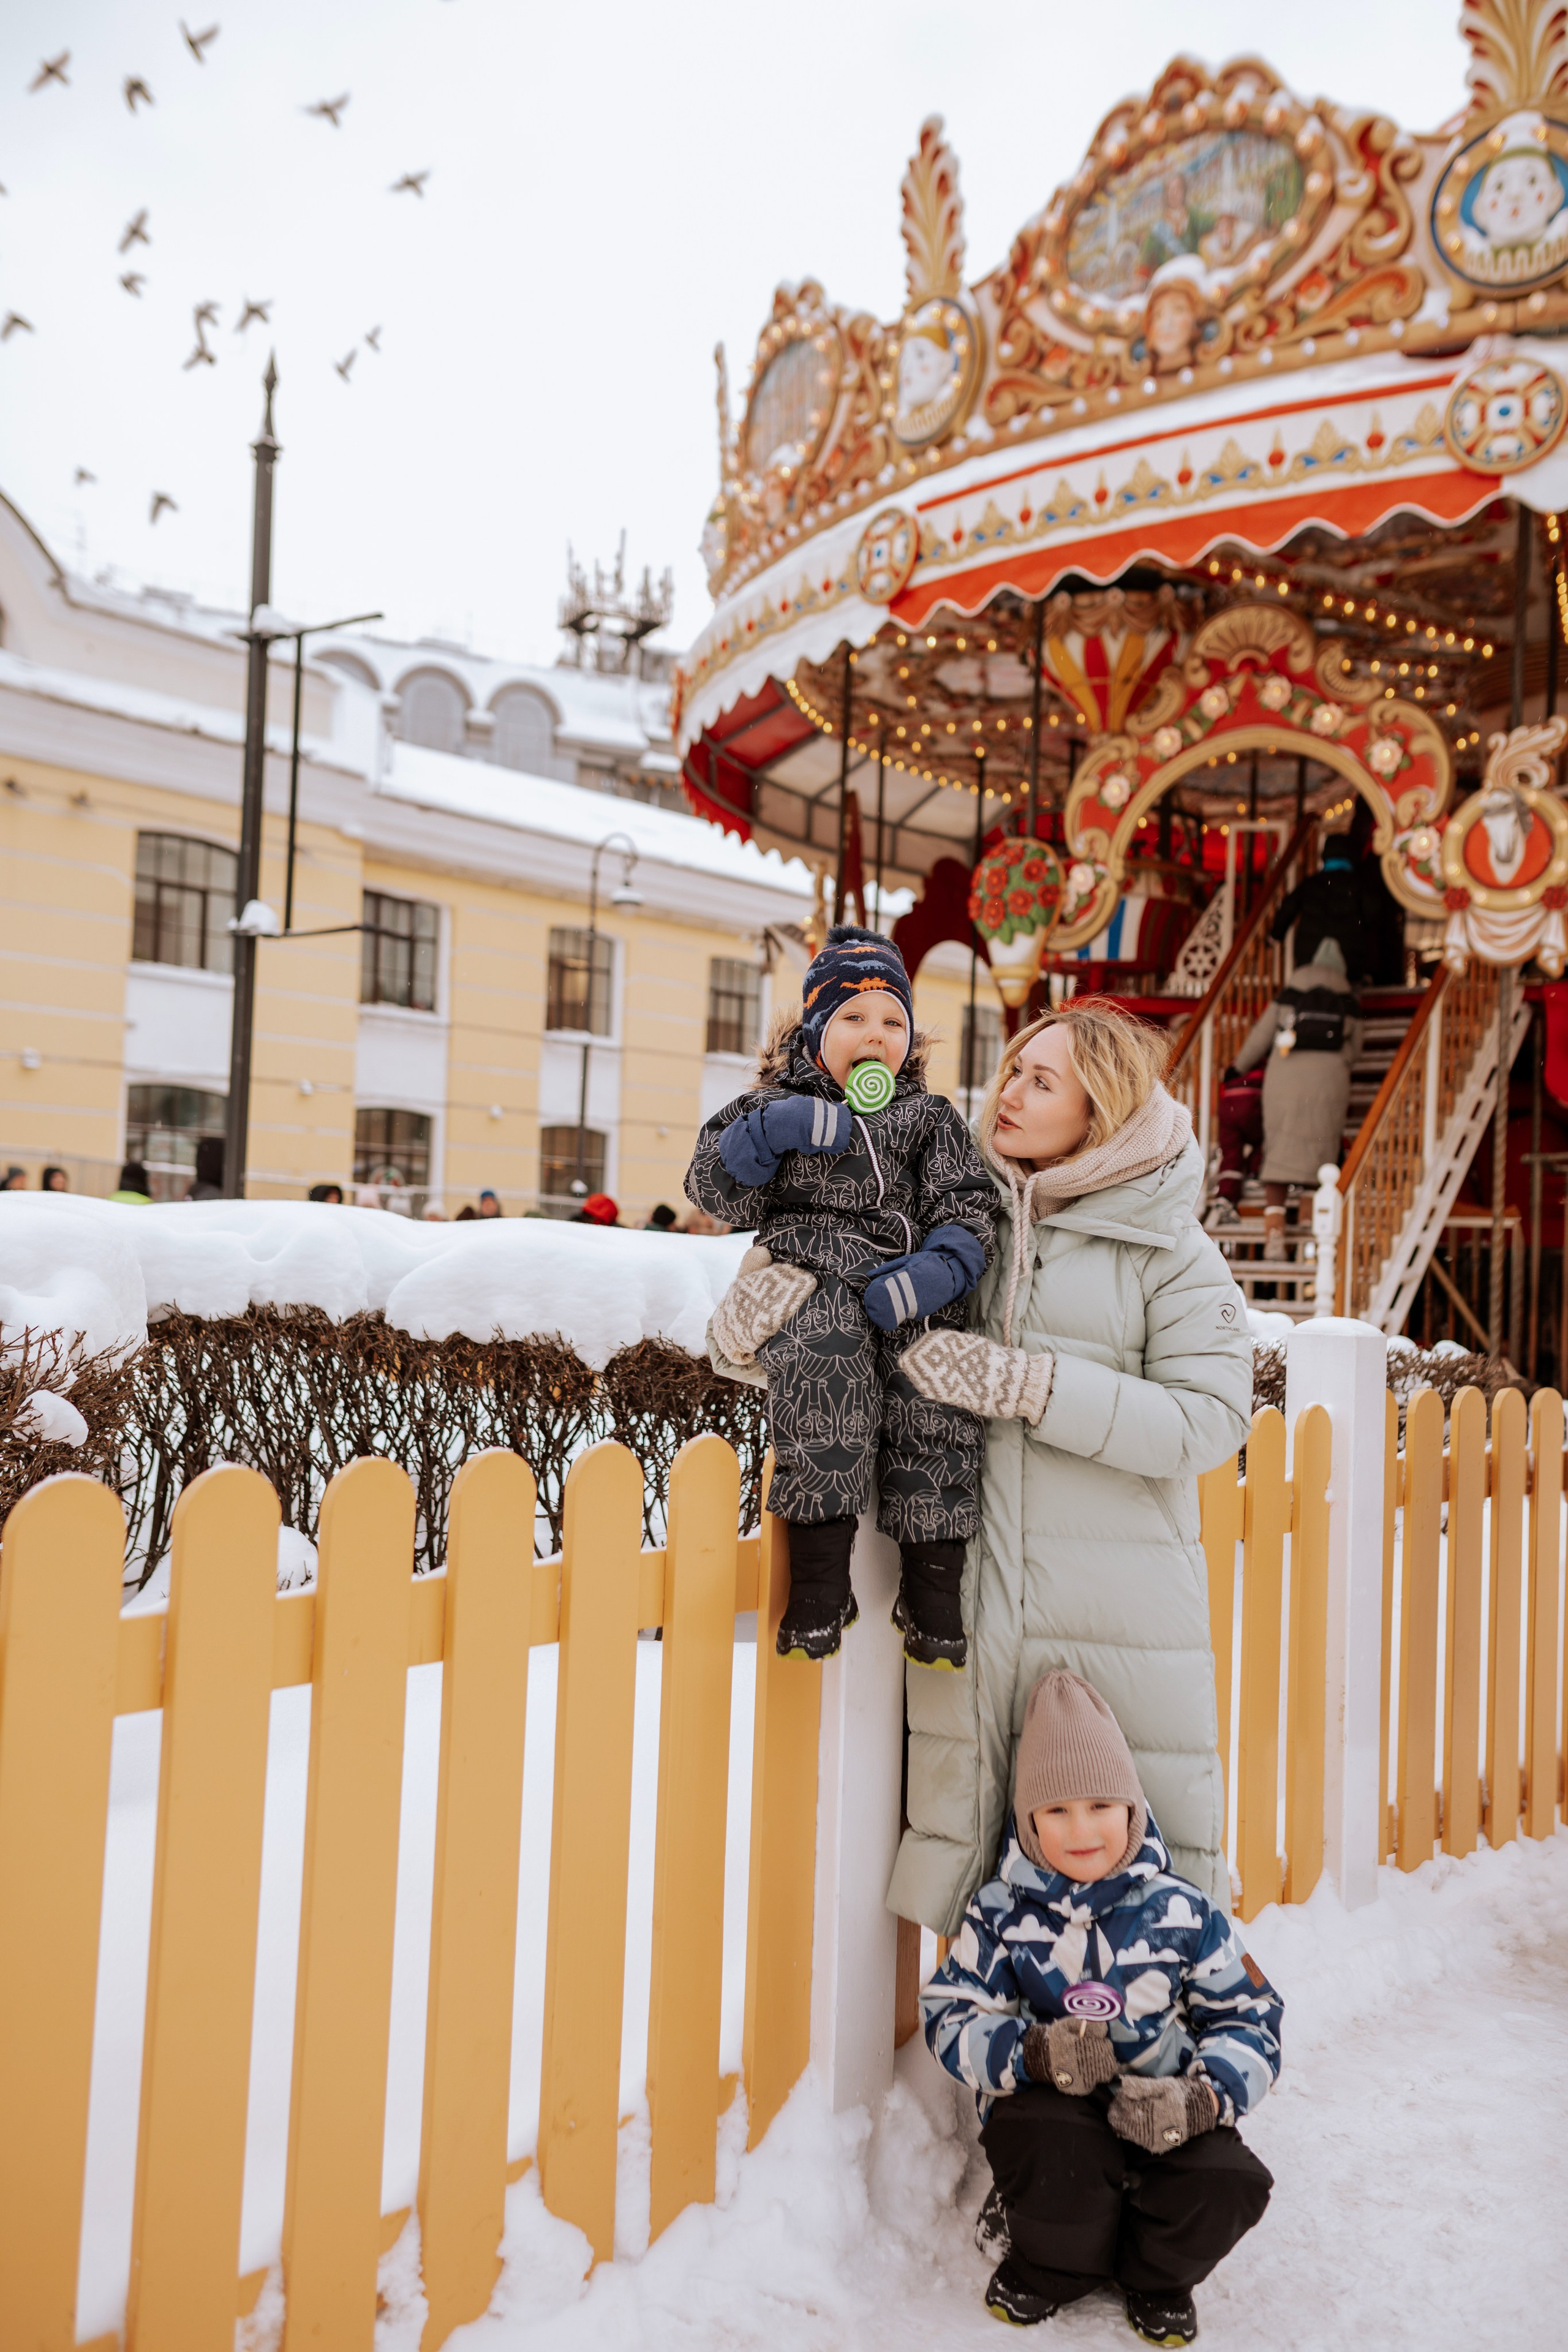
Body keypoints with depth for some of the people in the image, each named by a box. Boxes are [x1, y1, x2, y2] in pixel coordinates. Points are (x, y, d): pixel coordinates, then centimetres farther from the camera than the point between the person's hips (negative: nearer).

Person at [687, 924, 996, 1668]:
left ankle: (933, 1597, 0)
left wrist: (936, 1270, -13)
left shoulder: (929, 1119, 19)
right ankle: (819, 1577, -22)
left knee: (934, 1421, -19)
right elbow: (714, 1190, 8)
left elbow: (968, 1210, 8)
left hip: (904, 1301, 2)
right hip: (811, 1289, -2)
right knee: (828, 1375, -33)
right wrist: (770, 1132, -9)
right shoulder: (777, 1106, 17)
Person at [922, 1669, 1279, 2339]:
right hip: (1050, 2107, -1)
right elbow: (950, 2018, -6)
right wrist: (1031, 2052, -26)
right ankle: (1049, 2265, 3)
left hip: (1159, 2113, 2)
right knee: (1057, 2147, -34)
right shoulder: (1001, 1913, -3)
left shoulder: (1182, 1913, -2)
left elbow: (1250, 2020, 0)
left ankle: (1152, 2276, 11)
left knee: (1228, 2182, -25)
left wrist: (1202, 2097, -20)